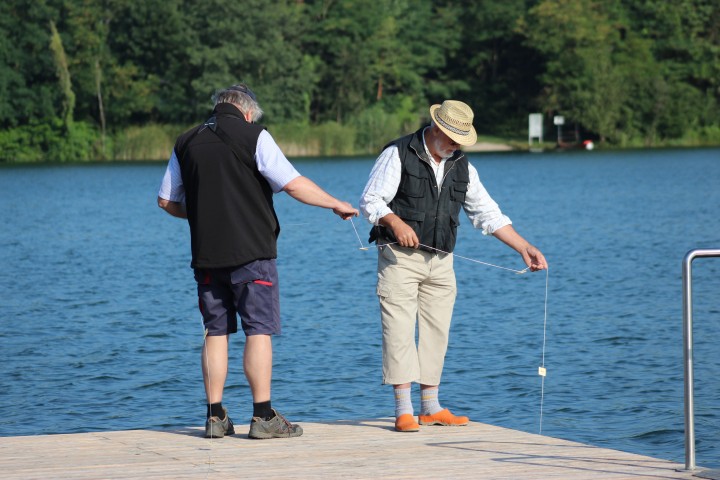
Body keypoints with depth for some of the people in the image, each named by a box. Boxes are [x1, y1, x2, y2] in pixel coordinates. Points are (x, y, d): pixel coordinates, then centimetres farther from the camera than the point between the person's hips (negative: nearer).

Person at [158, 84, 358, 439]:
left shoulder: (186, 143, 11)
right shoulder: (253, 136, -4)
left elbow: (166, 201, 15)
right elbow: (293, 184, -11)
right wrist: (336, 205, 1)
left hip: (206, 254, 5)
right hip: (250, 251, -5)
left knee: (216, 331, 9)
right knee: (259, 330, -2)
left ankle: (216, 417, 8)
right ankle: (263, 417, -5)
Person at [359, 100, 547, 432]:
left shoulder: (461, 167, 11)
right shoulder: (398, 155, -7)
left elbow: (488, 214, 13)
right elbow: (370, 201, -11)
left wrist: (524, 248, 6)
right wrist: (395, 222, -30)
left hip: (440, 261, 6)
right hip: (399, 256, -6)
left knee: (436, 331, 5)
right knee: (399, 329, -10)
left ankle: (430, 408, 12)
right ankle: (403, 410, -10)